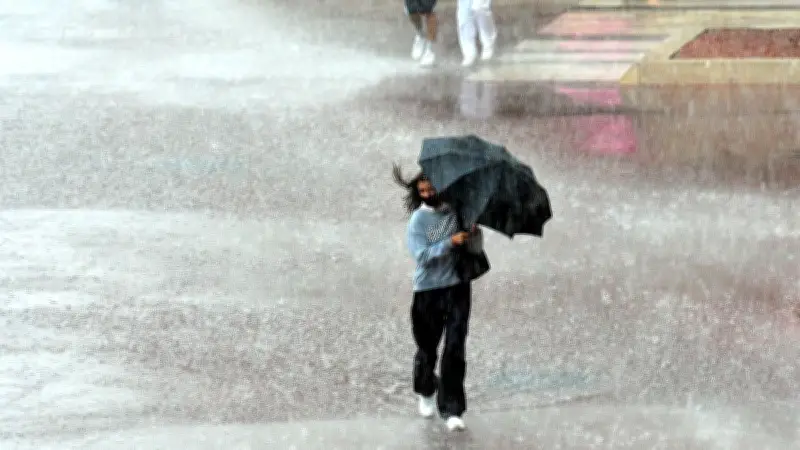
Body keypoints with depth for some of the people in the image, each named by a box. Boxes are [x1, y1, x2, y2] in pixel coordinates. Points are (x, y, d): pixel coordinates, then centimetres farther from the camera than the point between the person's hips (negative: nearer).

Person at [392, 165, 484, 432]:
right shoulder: (418, 220, -2)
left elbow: (476, 249, 0)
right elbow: (422, 255, -14)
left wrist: (474, 230, -20)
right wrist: (450, 242, -23)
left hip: (457, 288, 1)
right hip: (428, 290, -1)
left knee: (455, 349, -7)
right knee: (427, 348, 10)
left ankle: (452, 410, -3)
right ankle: (426, 393, 39)